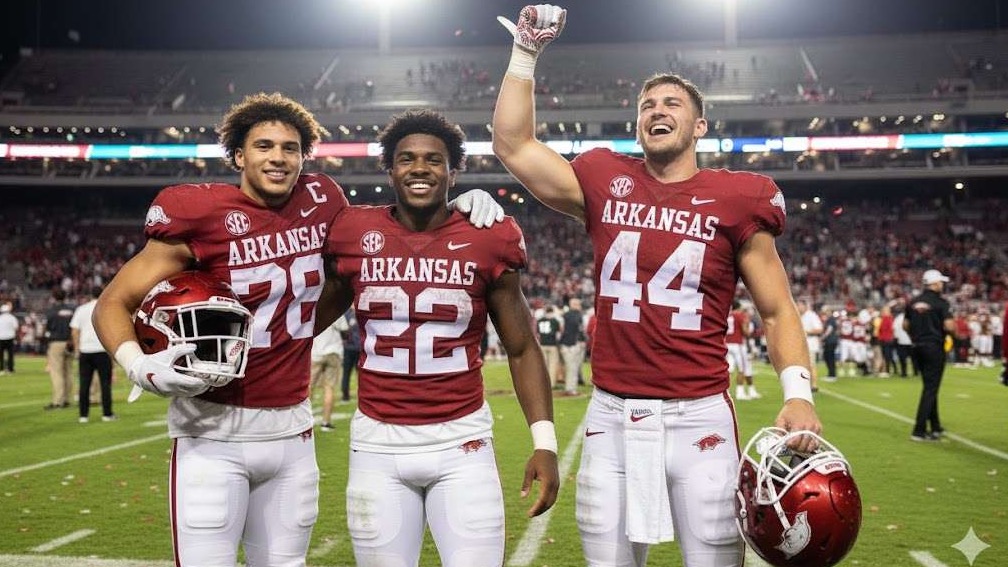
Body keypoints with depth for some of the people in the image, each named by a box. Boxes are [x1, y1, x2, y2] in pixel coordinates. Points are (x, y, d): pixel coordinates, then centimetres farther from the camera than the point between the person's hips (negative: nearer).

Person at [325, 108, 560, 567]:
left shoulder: (487, 242, -2)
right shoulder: (353, 236, 0)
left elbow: (522, 348, 4)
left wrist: (544, 440, -4)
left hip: (461, 441, -1)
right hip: (378, 442, 1)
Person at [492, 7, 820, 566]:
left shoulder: (735, 199, 1)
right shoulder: (607, 183, 8)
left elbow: (776, 310, 4)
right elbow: (513, 145, 13)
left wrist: (798, 393, -11)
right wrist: (525, 51, 11)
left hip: (699, 419, -2)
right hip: (612, 418, 3)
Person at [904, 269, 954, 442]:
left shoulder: (913, 302, 8)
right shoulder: (941, 302, -11)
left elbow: (905, 325, 12)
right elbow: (949, 326, -18)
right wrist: (954, 327, 3)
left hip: (918, 348, 7)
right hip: (935, 348, -7)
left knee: (929, 387, 18)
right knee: (930, 388, -3)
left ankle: (935, 427, 27)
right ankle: (919, 431, -7)